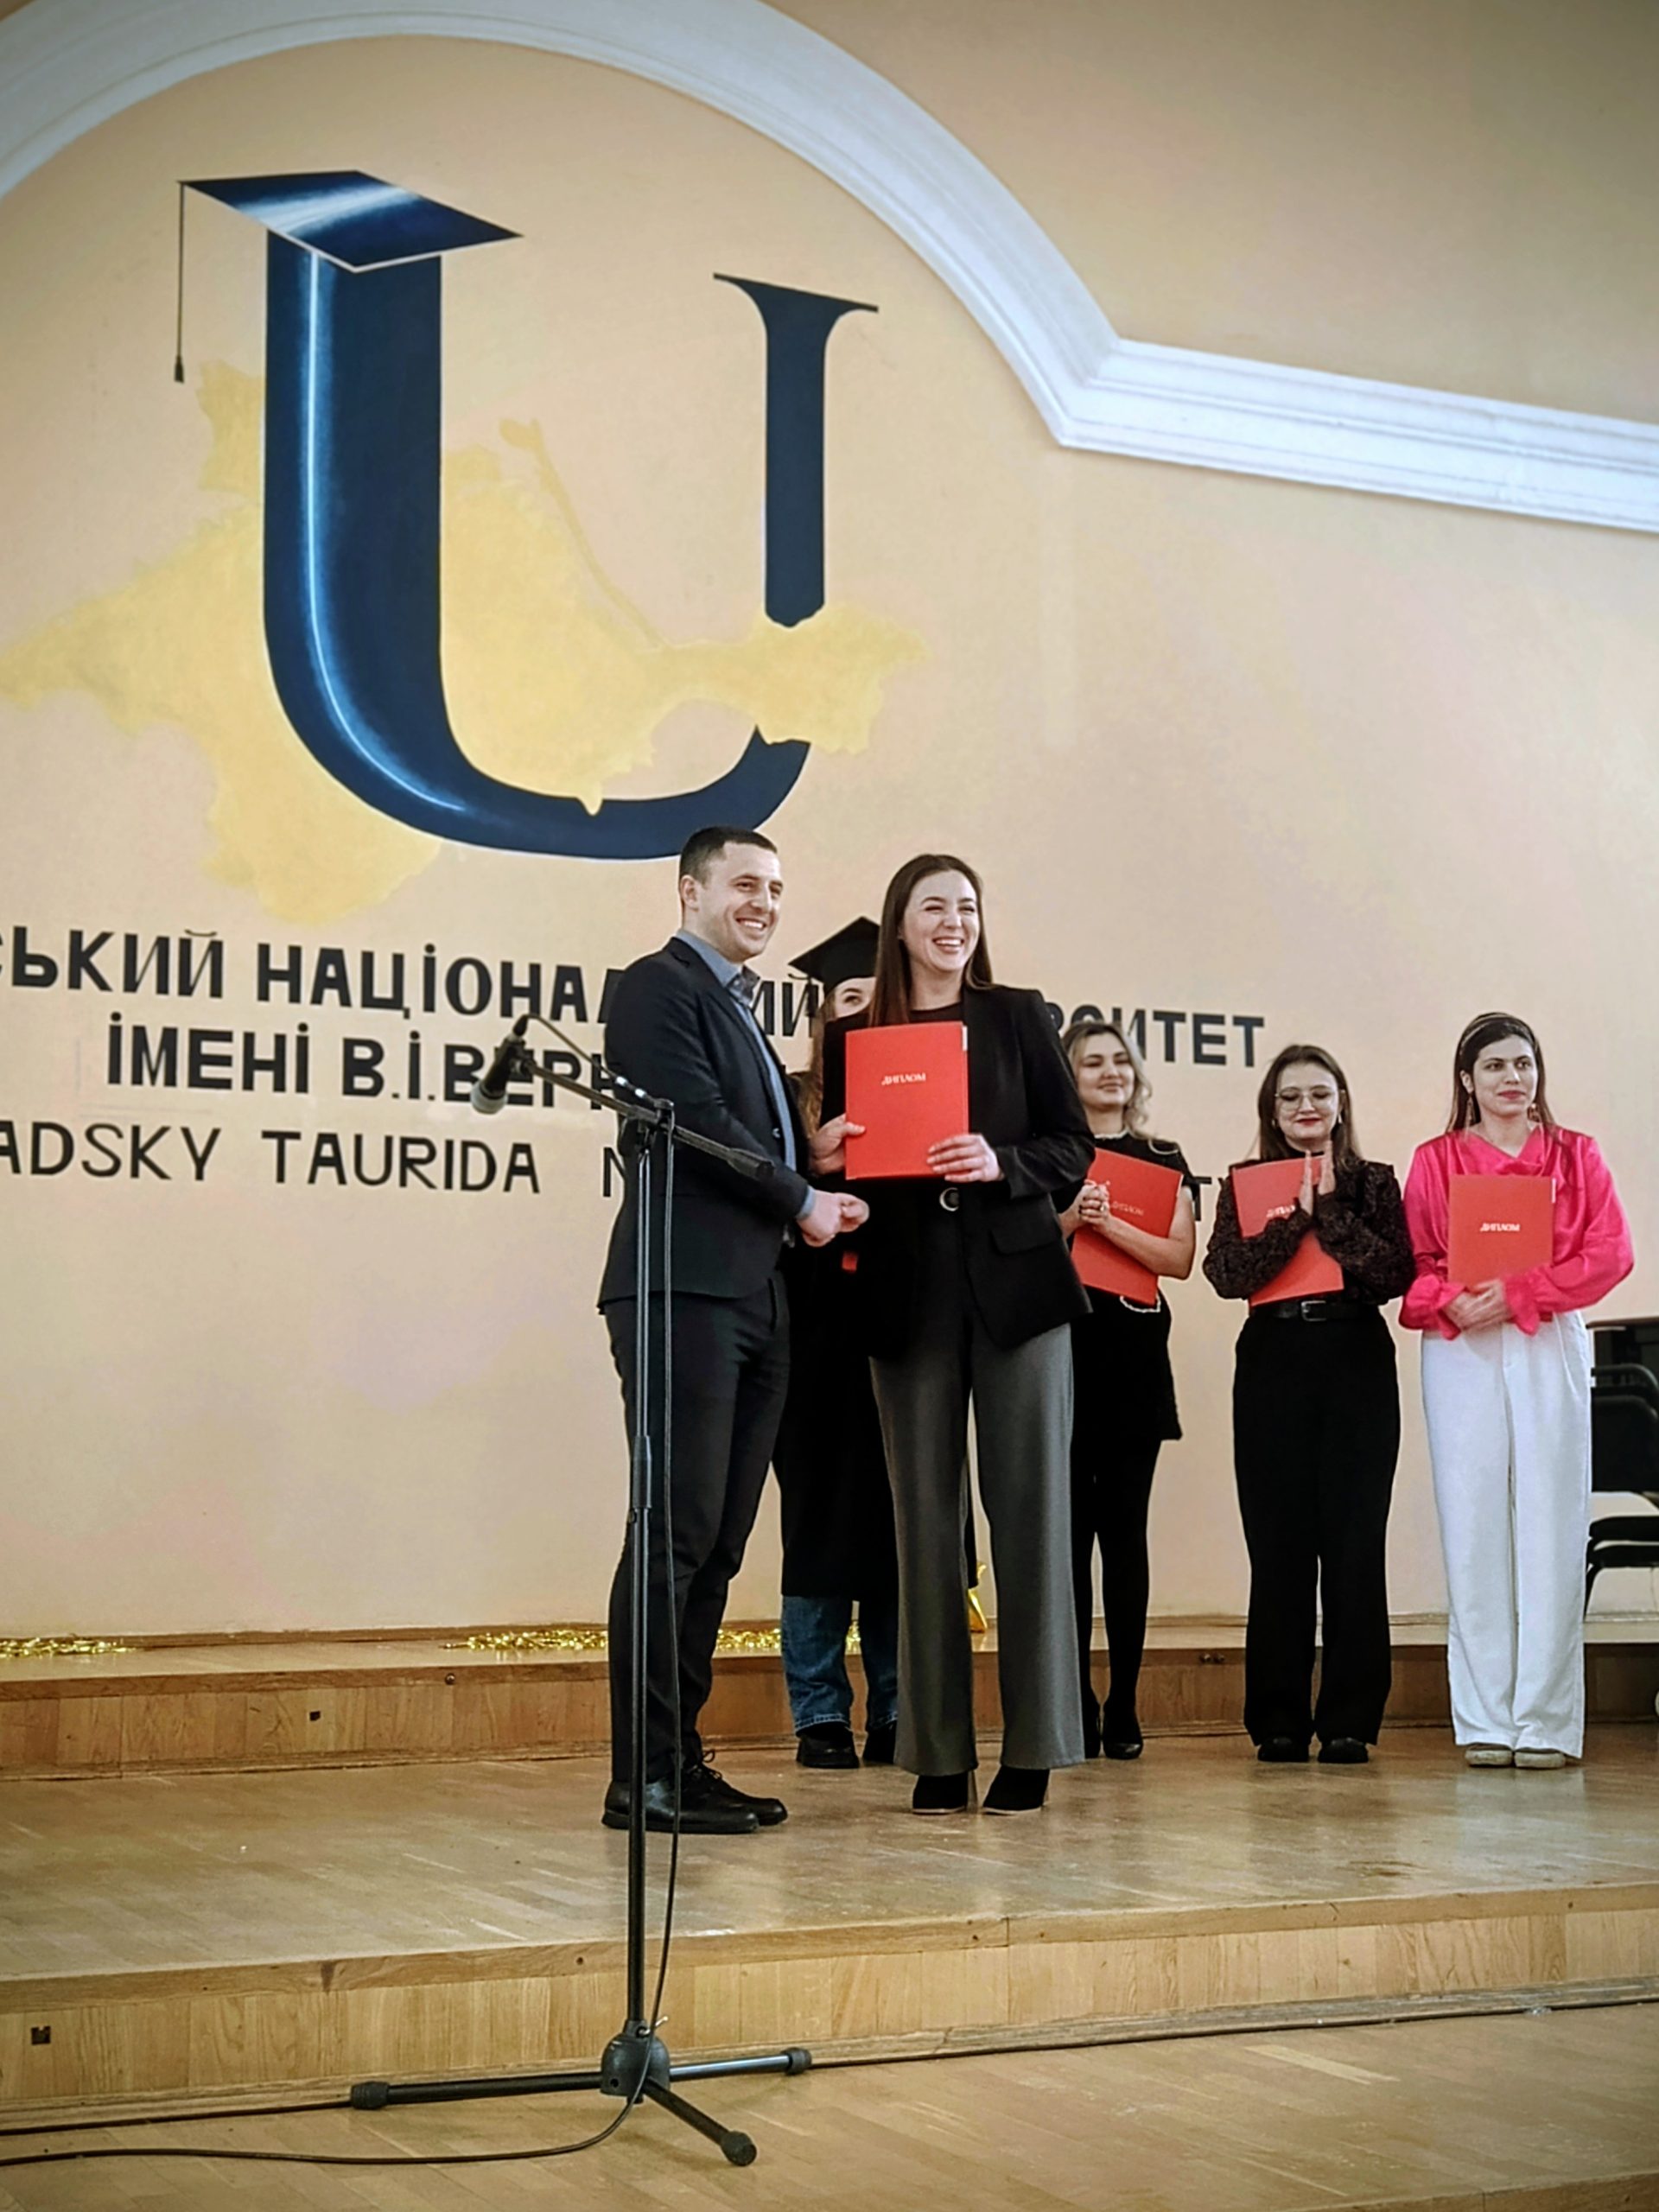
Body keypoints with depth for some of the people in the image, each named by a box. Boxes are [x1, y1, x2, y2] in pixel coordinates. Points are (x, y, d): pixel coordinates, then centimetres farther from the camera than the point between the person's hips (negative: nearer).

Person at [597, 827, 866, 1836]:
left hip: (754, 1297, 9)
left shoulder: (739, 1005, 25)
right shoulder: (658, 987, -3)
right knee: (680, 1529, -10)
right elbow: (700, 1122, -13)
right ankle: (645, 1774, -7)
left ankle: (683, 1758, 13)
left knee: (719, 1539, 8)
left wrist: (811, 1160, 4)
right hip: (688, 1290, -9)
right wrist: (801, 1201, -5)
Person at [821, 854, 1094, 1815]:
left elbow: (1075, 1147, 6)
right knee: (926, 1517, 3)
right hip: (908, 1294, 1)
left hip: (1015, 1281, -1)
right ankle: (939, 1753, 8)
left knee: (1030, 1507, -3)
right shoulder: (855, 1035, 10)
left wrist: (1000, 1163, -11)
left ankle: (1034, 1745, 2)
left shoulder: (1018, 1018, 8)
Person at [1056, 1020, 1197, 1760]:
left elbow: (1180, 1258, 1)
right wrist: (1069, 1219, -13)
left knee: (1123, 1531, -1)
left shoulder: (1164, 1161, 13)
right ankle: (1075, 1705, 4)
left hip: (1135, 1354, 1)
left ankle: (1123, 1707, 3)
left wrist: (1109, 1225, -10)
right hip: (1060, 1349, -1)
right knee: (1069, 1532, -2)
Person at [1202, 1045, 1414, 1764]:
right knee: (1278, 1545, 0)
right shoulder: (1245, 1185, 9)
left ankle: (1350, 1719, 3)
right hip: (1272, 1367, 0)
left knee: (1353, 1544, -2)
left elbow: (1396, 1274, -5)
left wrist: (1330, 1211, -10)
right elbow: (1227, 1274, -6)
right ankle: (1279, 1720, 7)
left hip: (1358, 1365, 0)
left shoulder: (1373, 1183, 9)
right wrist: (1297, 1214, -11)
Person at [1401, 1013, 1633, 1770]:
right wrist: (1452, 1304, -15)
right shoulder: (1434, 1162, 11)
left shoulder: (1576, 1157, 11)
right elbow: (1413, 1263, 6)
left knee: (1550, 1525, -4)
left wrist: (1518, 1295, -11)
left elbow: (1611, 1252, 0)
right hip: (1460, 1351, 0)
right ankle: (1484, 1721, 2)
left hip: (1550, 1347, 0)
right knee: (1473, 1528, -2)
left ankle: (1546, 1721, 0)